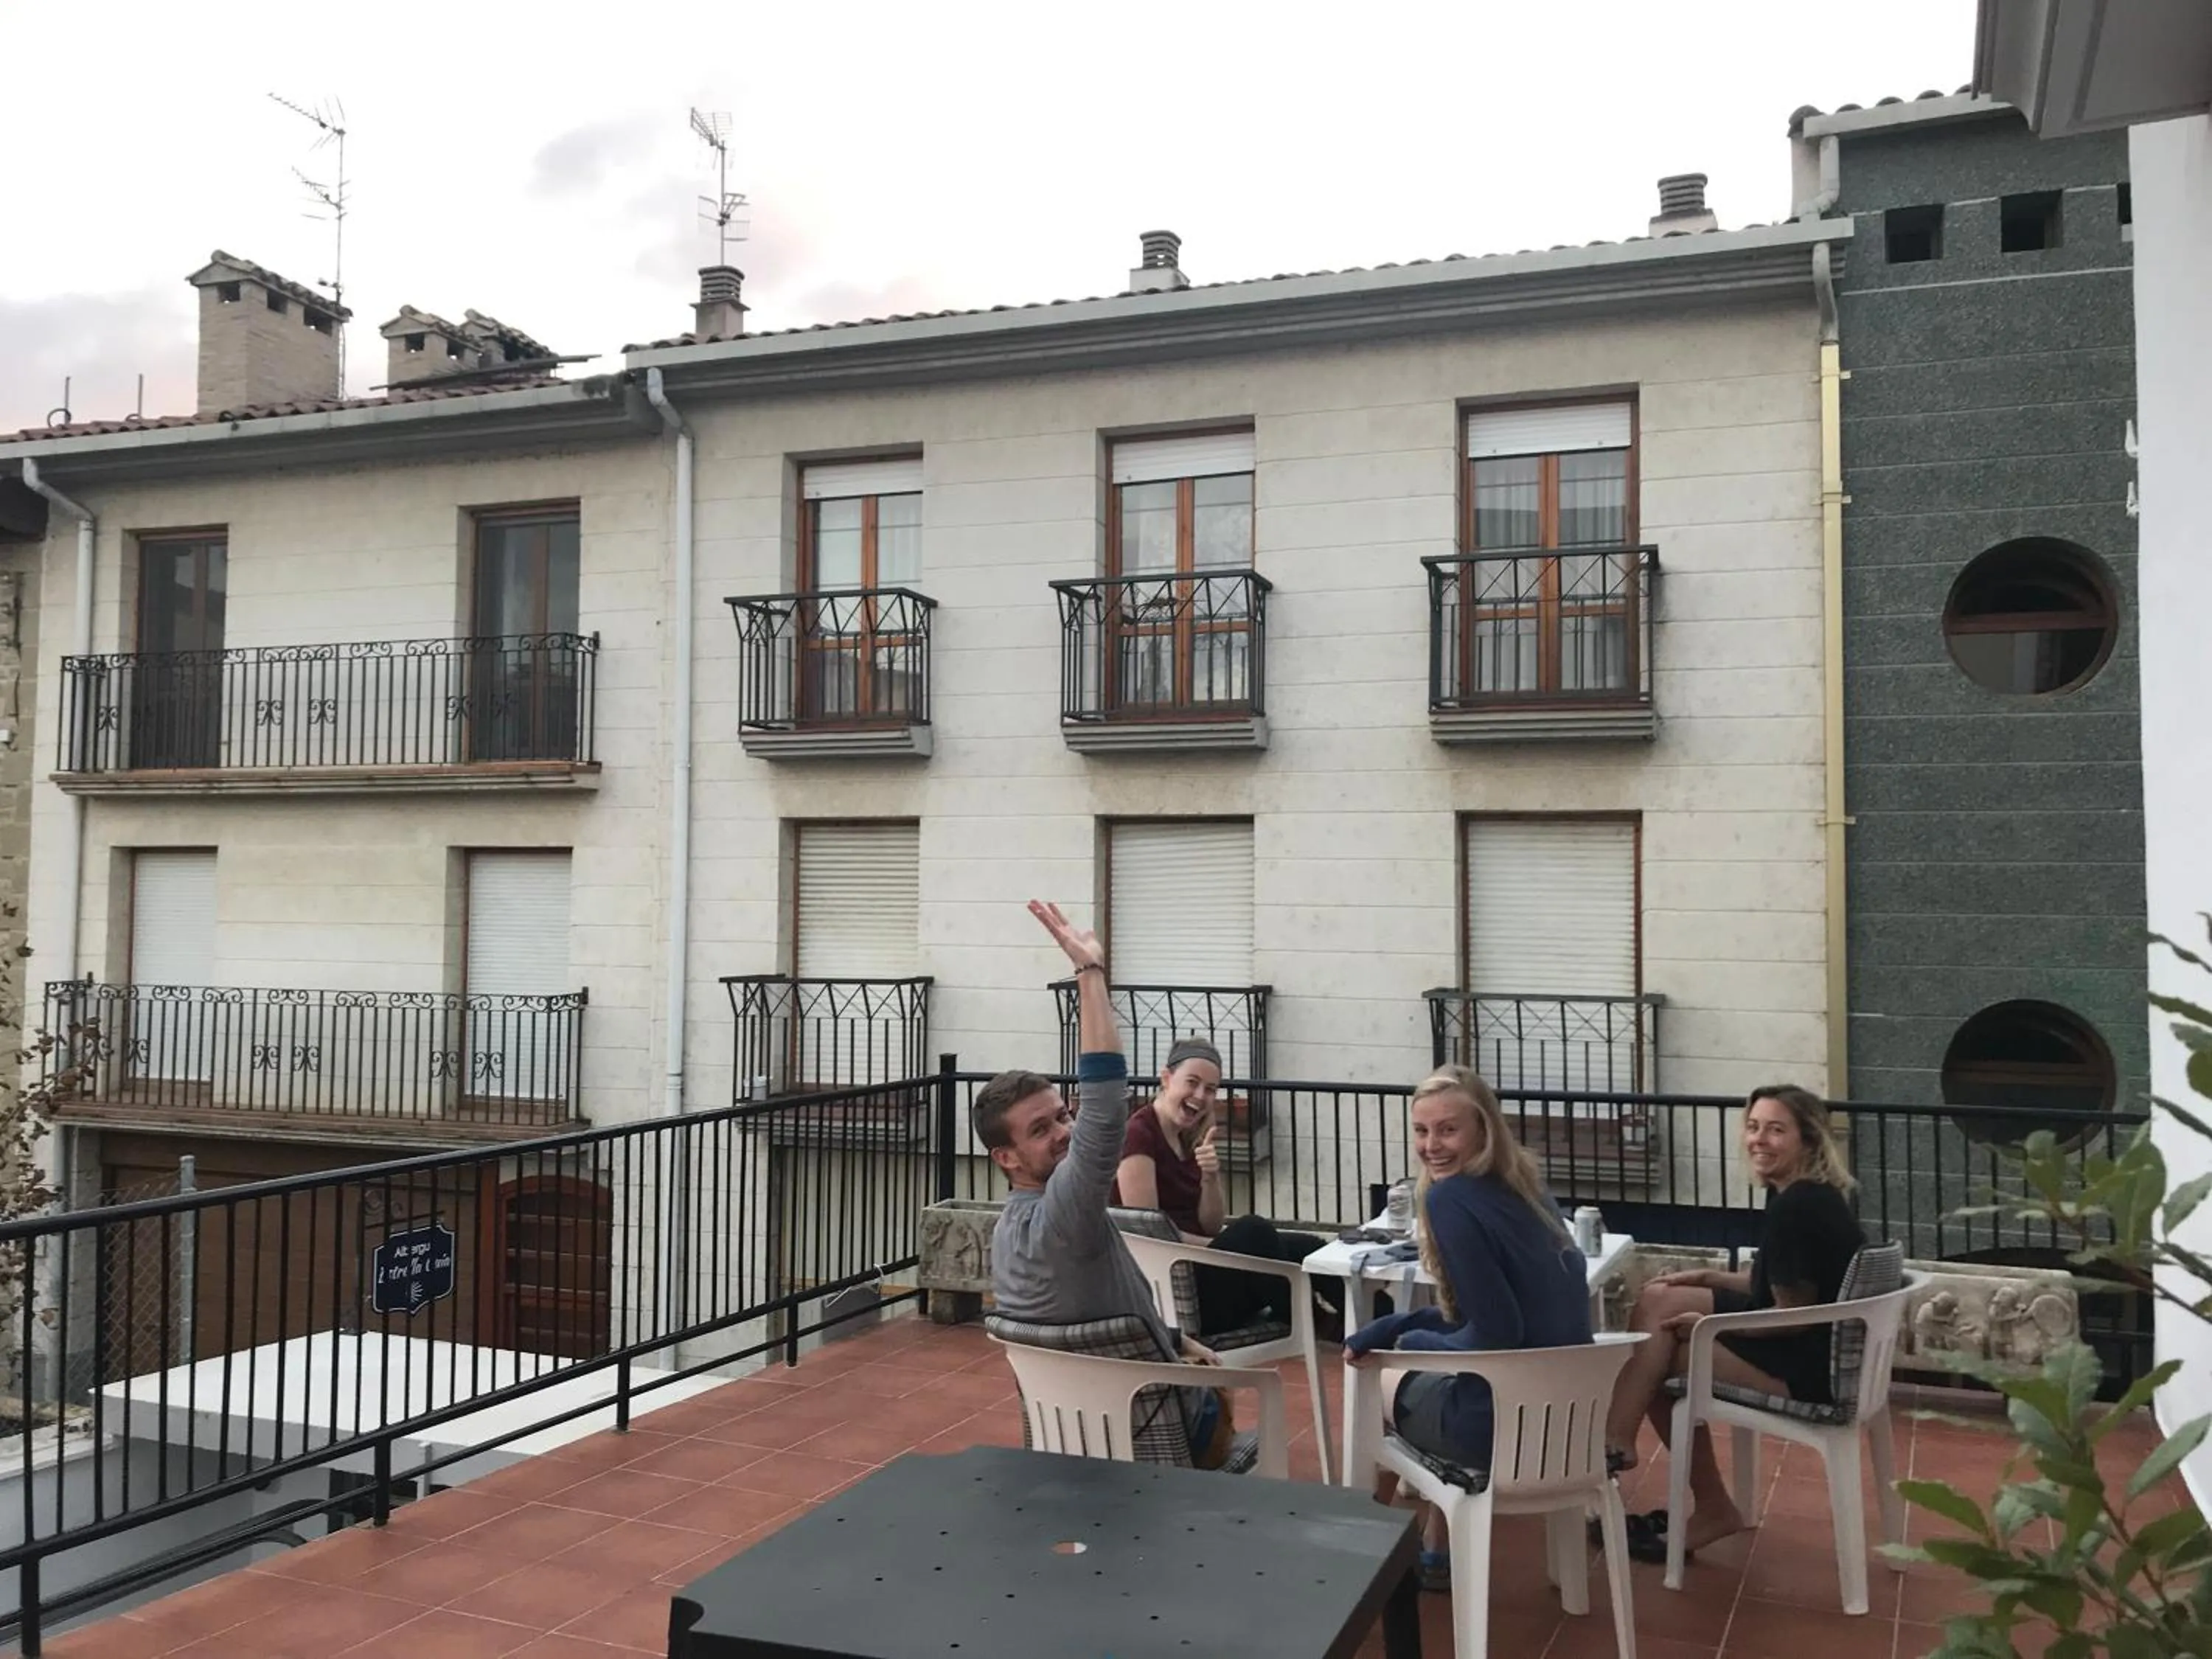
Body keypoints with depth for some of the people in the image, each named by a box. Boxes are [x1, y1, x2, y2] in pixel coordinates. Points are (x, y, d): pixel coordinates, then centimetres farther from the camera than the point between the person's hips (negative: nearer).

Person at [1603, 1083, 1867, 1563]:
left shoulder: (1796, 1207, -23)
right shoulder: (1802, 1194, 7)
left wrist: (1708, 1322, -9)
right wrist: (1706, 1277, 10)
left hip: (1811, 1365, -10)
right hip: (1814, 1345, 10)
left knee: (1659, 1357, -8)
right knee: (1658, 1298, 6)